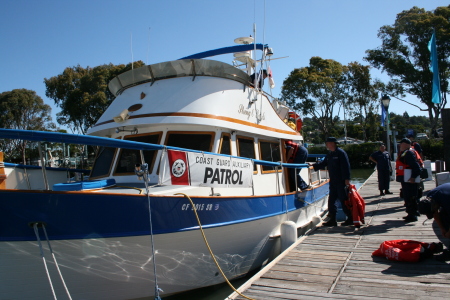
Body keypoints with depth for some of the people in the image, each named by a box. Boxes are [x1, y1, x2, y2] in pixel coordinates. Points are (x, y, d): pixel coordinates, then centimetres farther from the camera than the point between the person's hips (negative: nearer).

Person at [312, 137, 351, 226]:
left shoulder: (340, 153, -11)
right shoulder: (329, 154, 14)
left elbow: (346, 166, -16)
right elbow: (323, 163, 20)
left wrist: (347, 179, -20)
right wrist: (313, 165, 10)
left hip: (341, 182, -8)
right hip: (333, 182, 9)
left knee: (344, 200, -1)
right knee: (331, 200, 9)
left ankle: (350, 219, 11)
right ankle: (332, 220, 17)